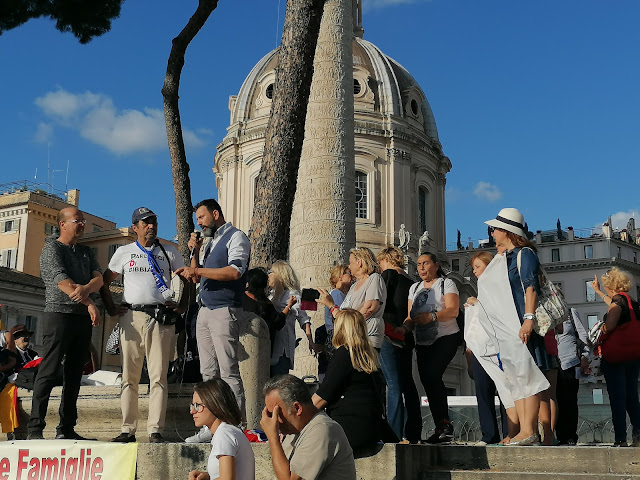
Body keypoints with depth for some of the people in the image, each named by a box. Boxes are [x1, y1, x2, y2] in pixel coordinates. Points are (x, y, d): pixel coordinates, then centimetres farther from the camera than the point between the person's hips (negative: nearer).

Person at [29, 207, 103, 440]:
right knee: (49, 372, -9)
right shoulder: (52, 249, 1)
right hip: (59, 314, -6)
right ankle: (35, 428, -8)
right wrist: (89, 304, -19)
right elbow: (62, 281, -12)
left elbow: (99, 278, 6)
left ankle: (66, 428, 9)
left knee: (74, 375, 5)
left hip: (83, 318, 6)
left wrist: (86, 289, -17)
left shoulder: (86, 252, 20)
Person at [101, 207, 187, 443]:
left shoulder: (170, 252, 13)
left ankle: (155, 430, -3)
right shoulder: (124, 252, 14)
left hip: (162, 318, -1)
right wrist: (111, 308, 8)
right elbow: (104, 281, 18)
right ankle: (128, 429, 8)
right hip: (132, 317, 1)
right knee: (129, 376, 2)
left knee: (158, 377, -5)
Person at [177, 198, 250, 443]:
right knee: (208, 373, 8)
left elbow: (235, 271, -19)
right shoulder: (210, 242, 22)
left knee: (229, 372, -9)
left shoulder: (235, 237, -4)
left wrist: (198, 271, -16)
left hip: (224, 311, -9)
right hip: (205, 311, 9)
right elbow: (197, 277, 24)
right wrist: (195, 251, 9)